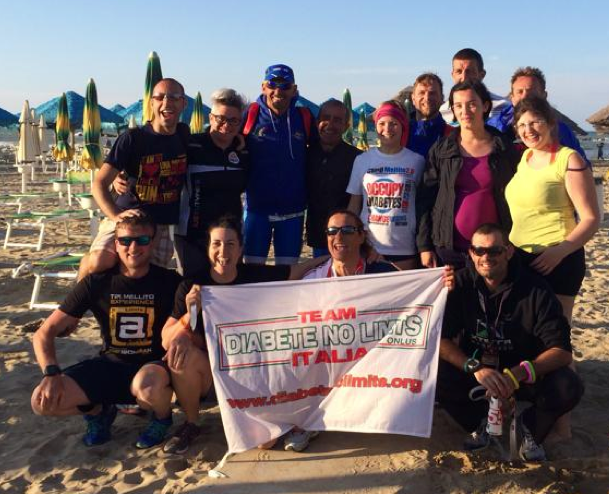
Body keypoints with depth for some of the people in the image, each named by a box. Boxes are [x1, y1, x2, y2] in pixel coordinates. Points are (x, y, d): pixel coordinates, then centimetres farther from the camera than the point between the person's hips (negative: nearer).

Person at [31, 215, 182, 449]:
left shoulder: (169, 281, -8)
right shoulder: (97, 282, -6)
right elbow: (45, 332, -5)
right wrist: (51, 373, -22)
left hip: (152, 367, -2)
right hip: (108, 366, 3)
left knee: (148, 386, -39)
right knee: (42, 401, -20)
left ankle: (162, 416, -1)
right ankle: (99, 411, 13)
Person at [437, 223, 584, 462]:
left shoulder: (534, 289, -15)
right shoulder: (461, 284, -11)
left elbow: (562, 351, -19)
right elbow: (440, 339, -16)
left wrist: (519, 373, -37)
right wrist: (476, 368, -33)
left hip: (524, 376, -1)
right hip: (475, 371, 1)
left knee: (568, 387, -29)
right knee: (433, 374, -27)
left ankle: (530, 428, 5)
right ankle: (480, 422, 4)